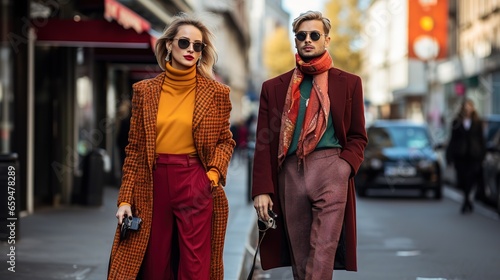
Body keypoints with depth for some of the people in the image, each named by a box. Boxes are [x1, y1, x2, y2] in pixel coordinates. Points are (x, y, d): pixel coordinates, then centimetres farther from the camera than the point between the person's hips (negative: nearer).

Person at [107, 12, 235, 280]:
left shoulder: (216, 93, 1)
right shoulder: (145, 91, 4)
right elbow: (135, 148, 5)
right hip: (152, 185, 2)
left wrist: (214, 173, -9)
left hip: (195, 184, -2)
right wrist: (125, 198, 1)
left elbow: (225, 139, 10)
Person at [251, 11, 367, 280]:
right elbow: (264, 143, 9)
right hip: (290, 174, 2)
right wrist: (262, 189, 1)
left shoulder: (348, 83, 10)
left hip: (330, 169, -2)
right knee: (299, 258, 7)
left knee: (323, 252, -13)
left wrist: (344, 166, -8)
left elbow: (358, 136, 11)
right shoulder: (273, 87, 12)